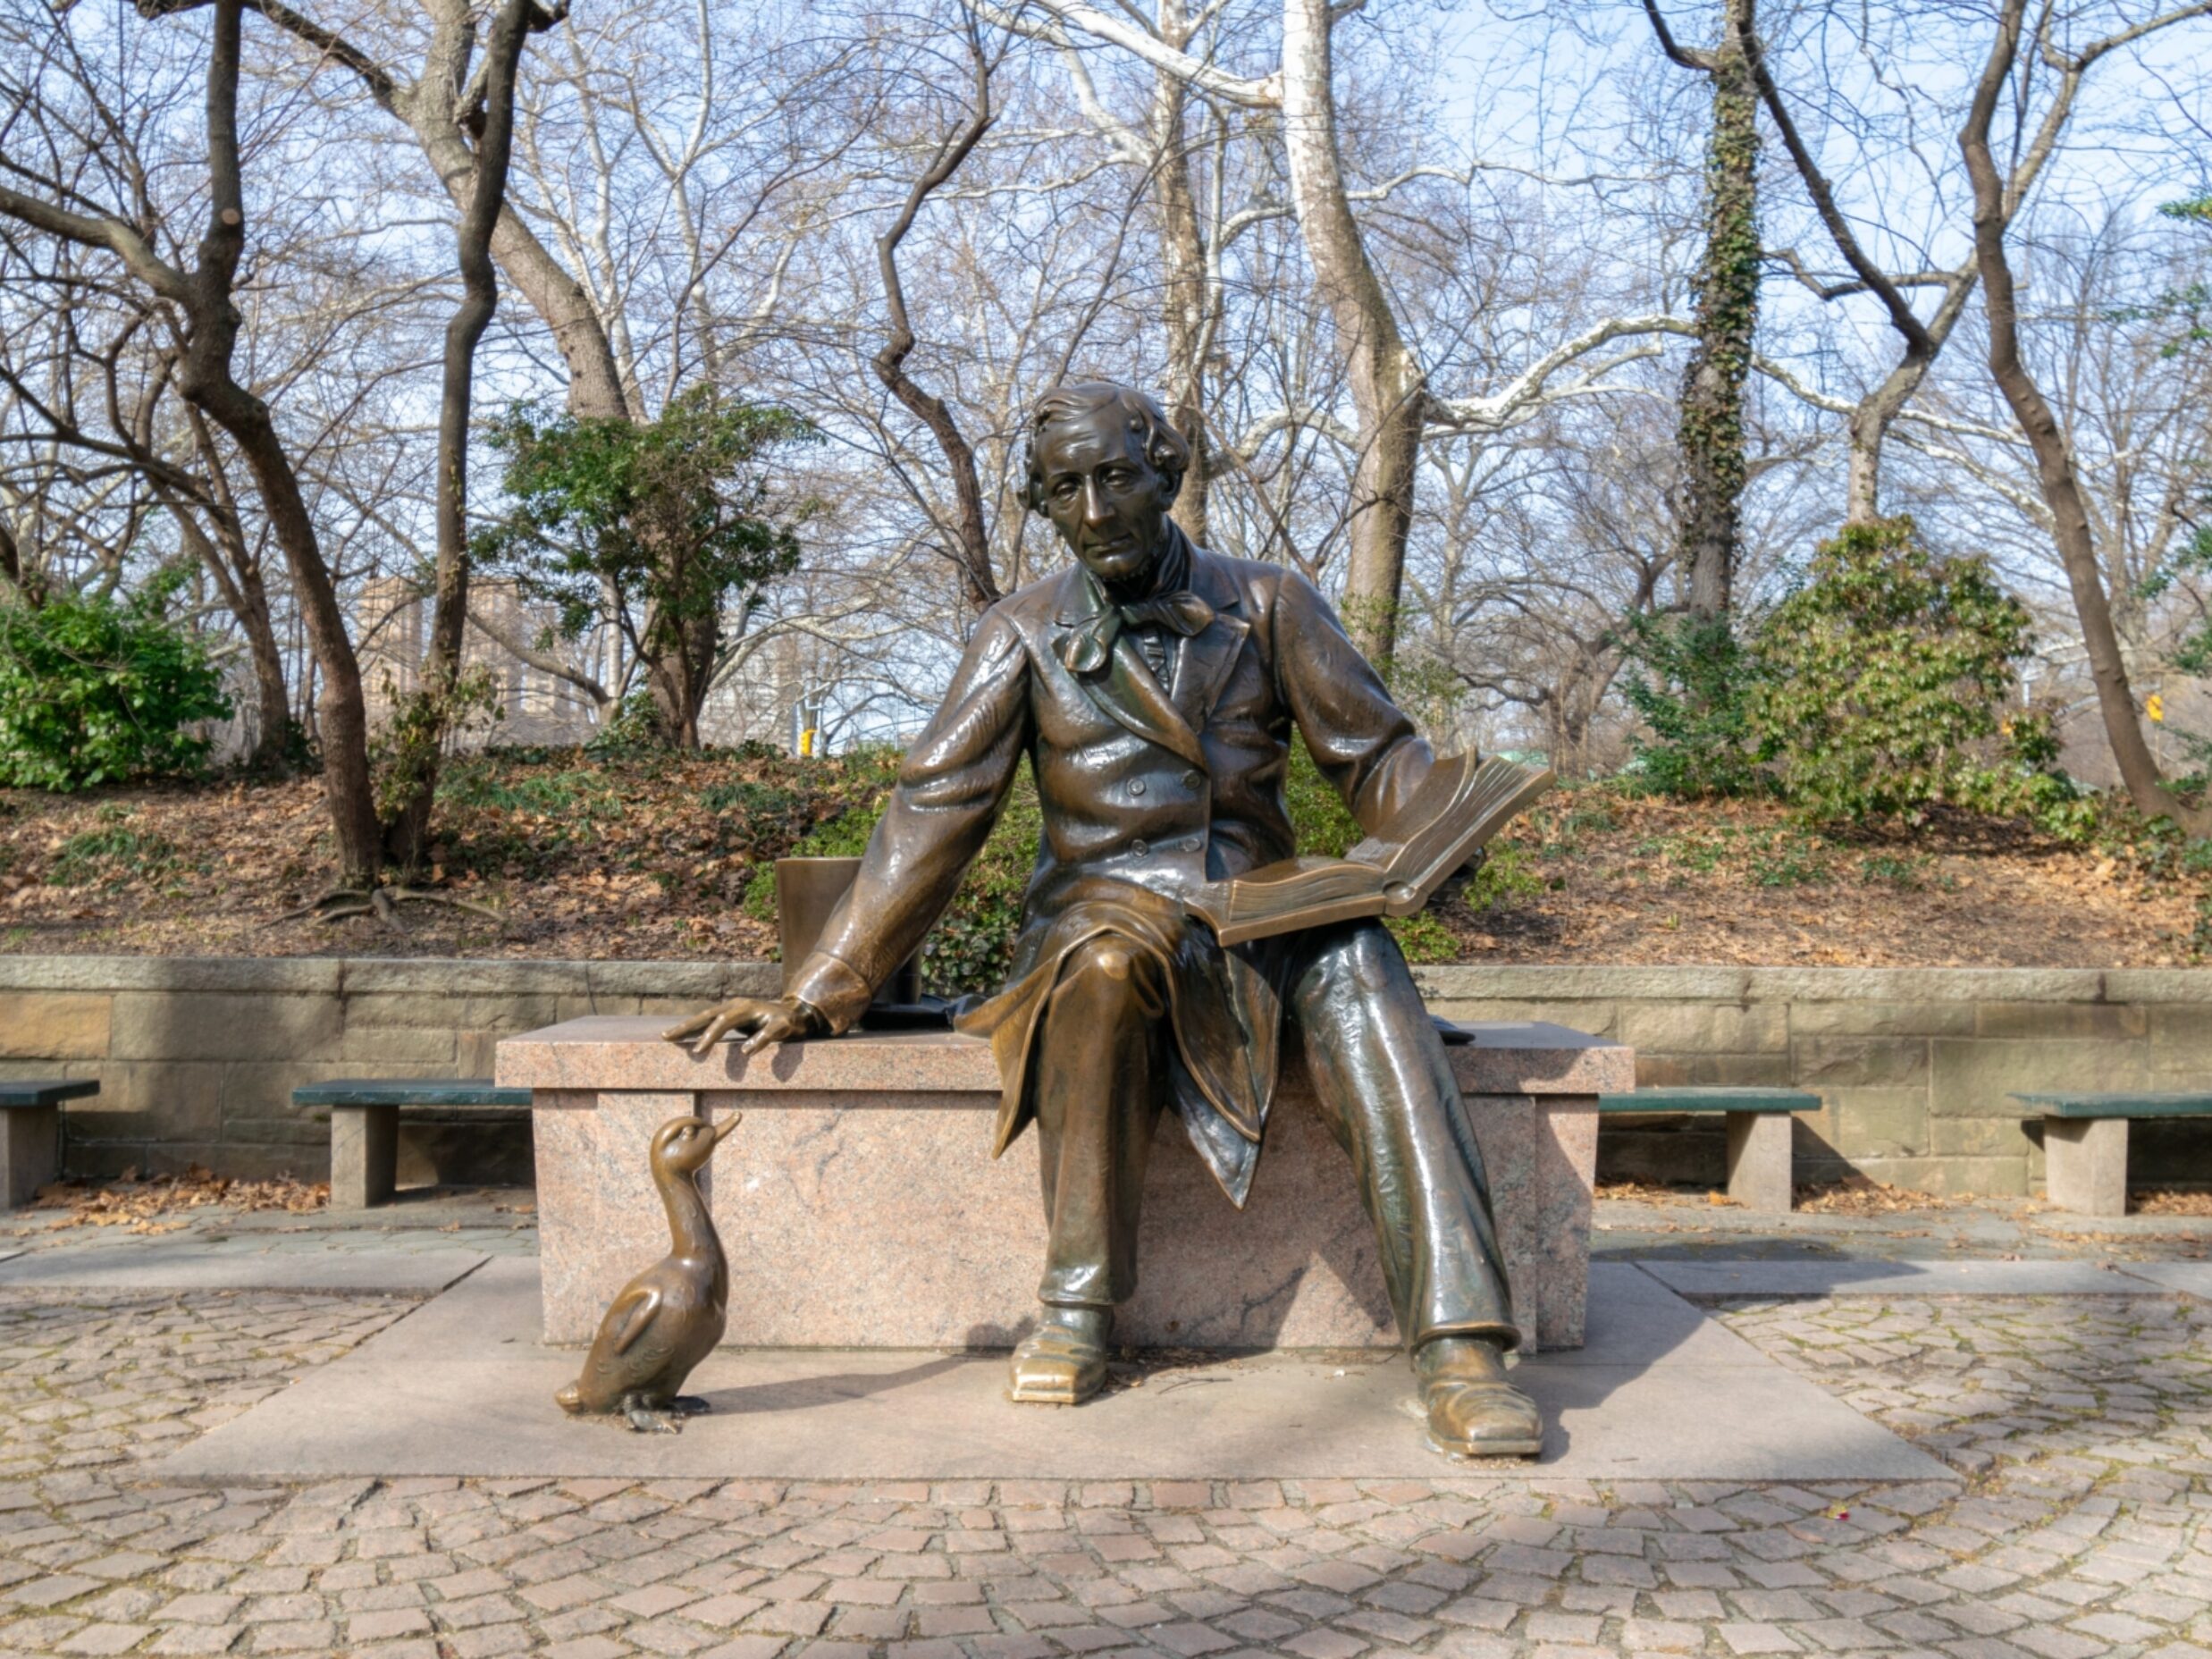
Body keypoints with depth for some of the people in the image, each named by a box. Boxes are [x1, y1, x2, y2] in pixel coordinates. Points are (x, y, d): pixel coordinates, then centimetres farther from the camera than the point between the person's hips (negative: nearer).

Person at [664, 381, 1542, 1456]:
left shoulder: (1268, 605, 7)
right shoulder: (1026, 635, 5)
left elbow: (1374, 751, 8)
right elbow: (933, 814, 0)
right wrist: (816, 996, -5)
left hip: (1260, 919, 1)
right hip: (1105, 909, -1)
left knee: (1358, 976, -32)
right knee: (1107, 956, -37)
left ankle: (1459, 1347, -36)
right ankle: (1076, 1308, -24)